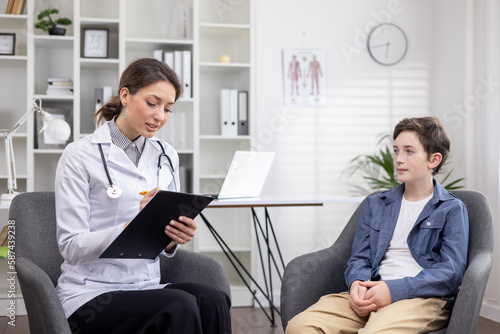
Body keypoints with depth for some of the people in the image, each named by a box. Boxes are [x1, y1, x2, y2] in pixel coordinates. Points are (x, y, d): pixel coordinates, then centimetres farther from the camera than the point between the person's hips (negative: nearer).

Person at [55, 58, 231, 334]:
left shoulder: (166, 157, 11)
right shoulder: (80, 156, -6)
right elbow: (71, 247, -11)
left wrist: (174, 239, -9)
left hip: (147, 287, 5)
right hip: (90, 294, -5)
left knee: (212, 300, -27)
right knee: (181, 306, -33)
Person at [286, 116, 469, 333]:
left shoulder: (452, 209, 10)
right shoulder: (375, 205, 25)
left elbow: (452, 270, -3)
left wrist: (394, 289, -15)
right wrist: (357, 284, -8)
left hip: (423, 297, -4)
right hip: (371, 293, 4)